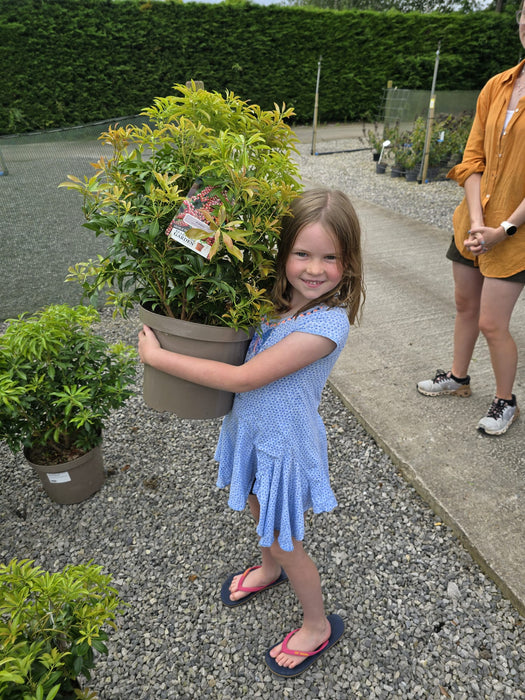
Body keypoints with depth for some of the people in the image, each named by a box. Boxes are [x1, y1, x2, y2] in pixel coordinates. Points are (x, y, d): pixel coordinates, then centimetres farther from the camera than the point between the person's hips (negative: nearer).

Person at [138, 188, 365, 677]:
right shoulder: (280, 298, -9)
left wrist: (157, 356, -25)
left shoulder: (325, 324, -32)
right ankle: (269, 569, 63)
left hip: (286, 445, -7)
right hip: (253, 428, 7)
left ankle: (318, 626, 43)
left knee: (283, 541, 14)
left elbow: (241, 378, -32)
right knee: (258, 509, 31)